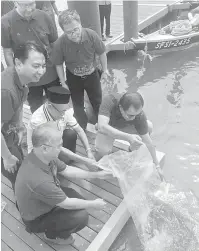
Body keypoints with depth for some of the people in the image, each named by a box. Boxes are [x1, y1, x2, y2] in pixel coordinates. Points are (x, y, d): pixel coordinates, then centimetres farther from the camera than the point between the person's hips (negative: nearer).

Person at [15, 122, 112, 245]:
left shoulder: (42, 155, -19)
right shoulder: (38, 180, -43)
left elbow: (66, 170, -2)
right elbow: (67, 203, -28)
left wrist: (96, 174, -1)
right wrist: (93, 204, -12)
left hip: (45, 203, 7)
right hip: (37, 218, -7)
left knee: (80, 201, 8)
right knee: (81, 216, -17)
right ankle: (51, 234, 9)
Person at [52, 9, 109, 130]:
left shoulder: (91, 35, -28)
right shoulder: (59, 44, -29)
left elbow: (101, 53, -10)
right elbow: (59, 64, -12)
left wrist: (105, 70, -1)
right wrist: (63, 83, -7)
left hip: (92, 74, 1)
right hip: (73, 78, 0)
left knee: (98, 102, 20)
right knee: (78, 105, 16)